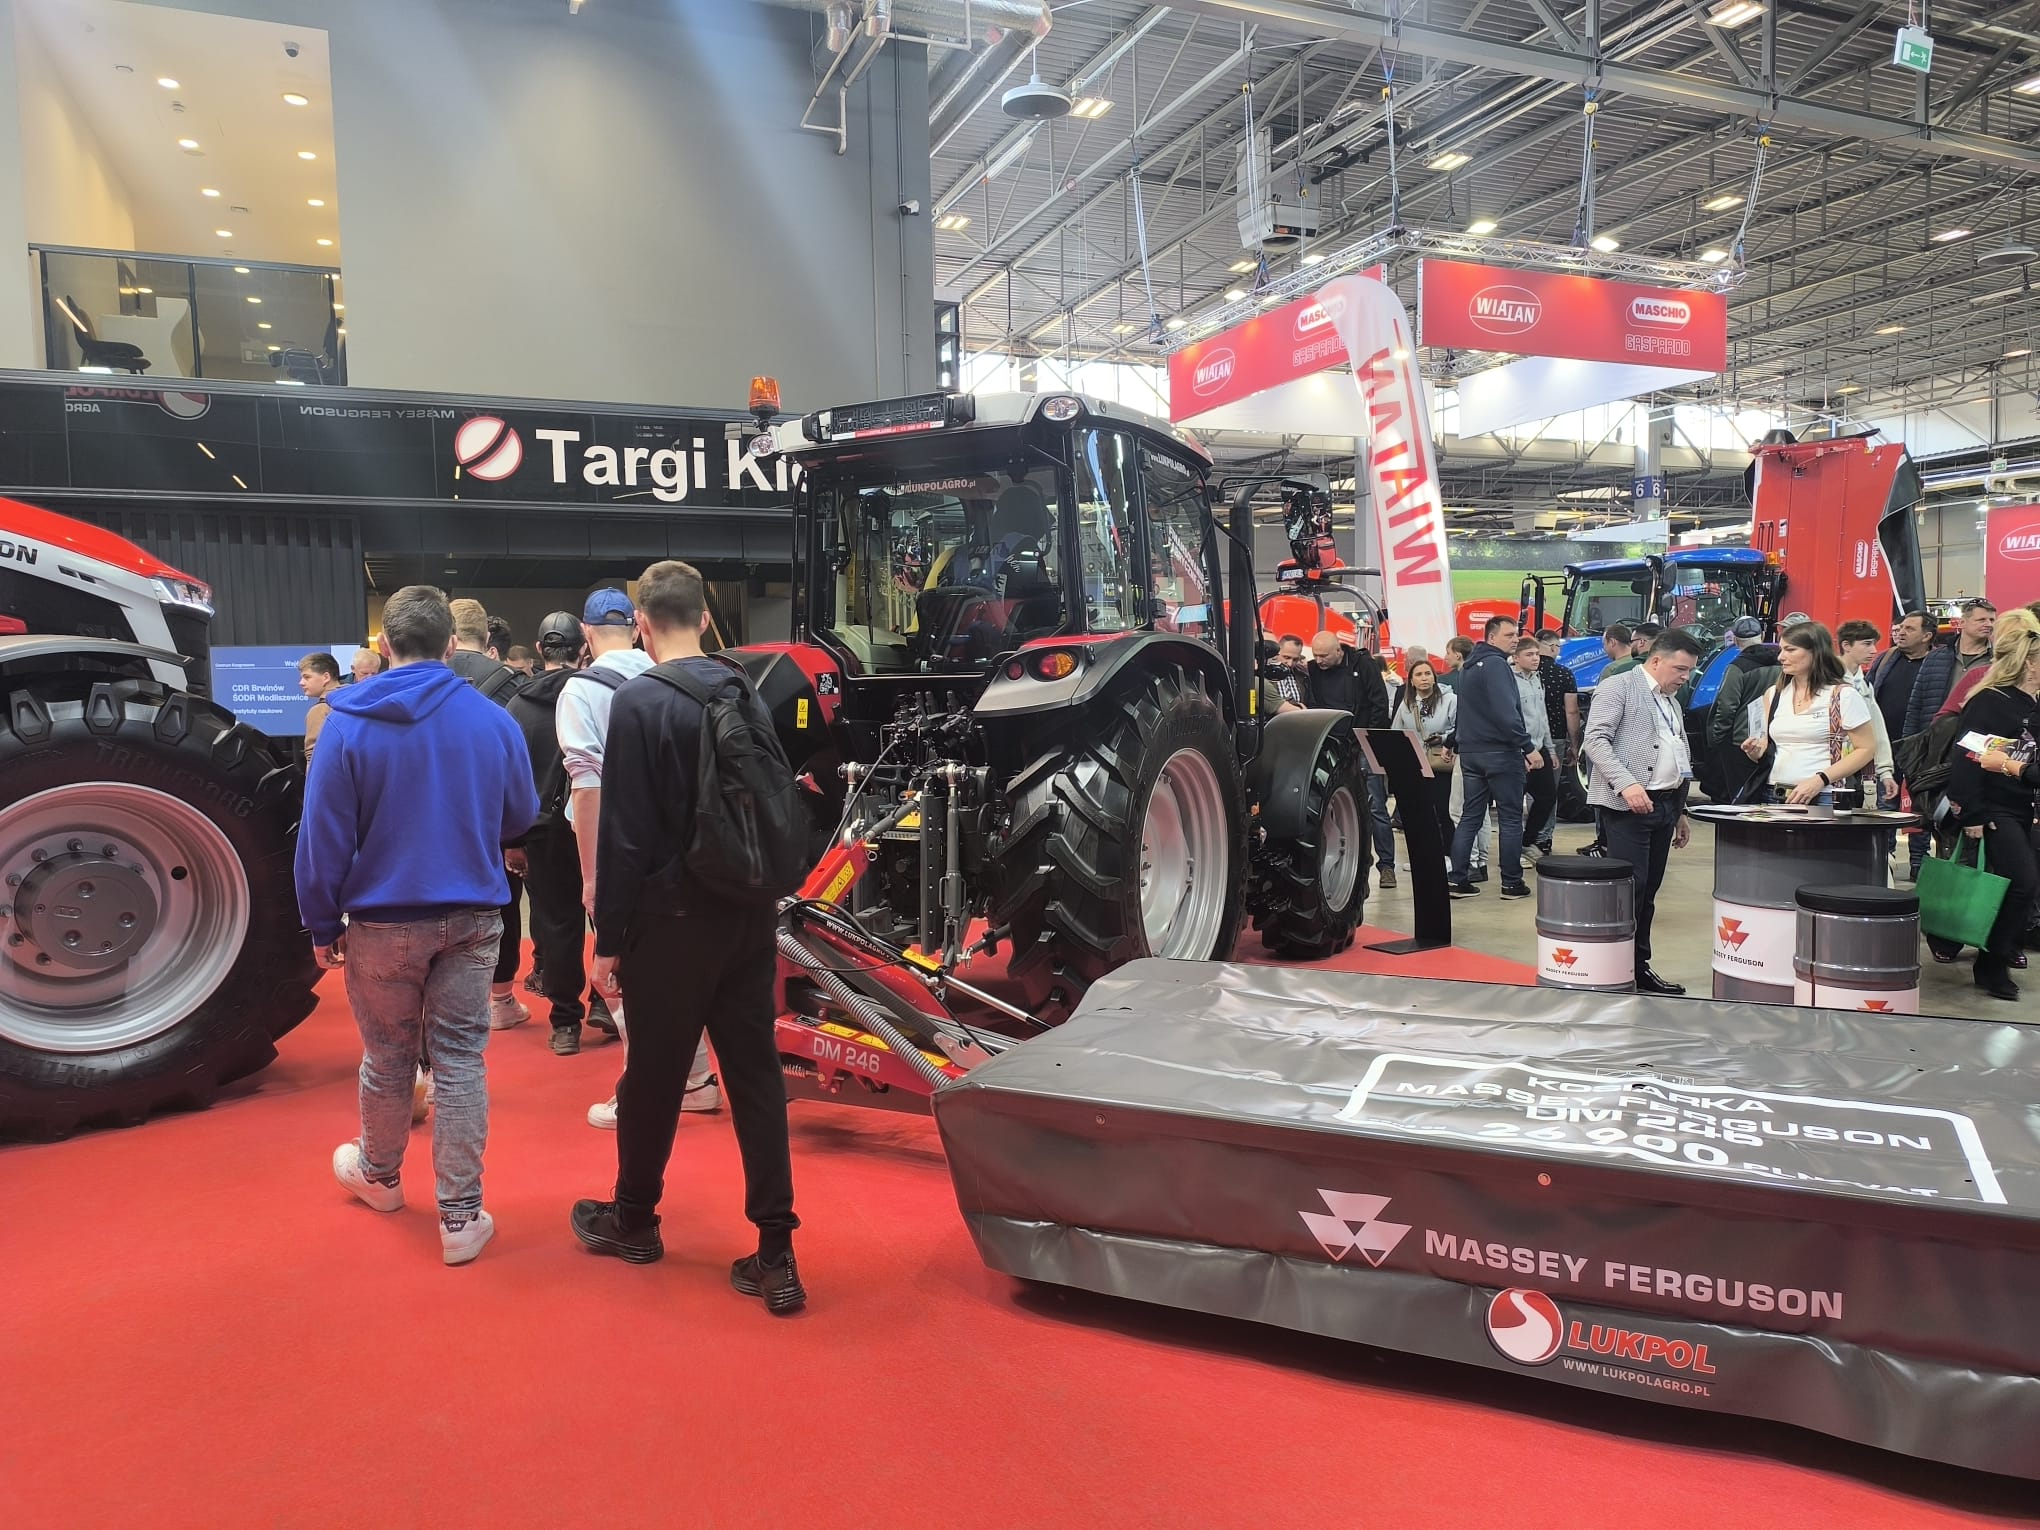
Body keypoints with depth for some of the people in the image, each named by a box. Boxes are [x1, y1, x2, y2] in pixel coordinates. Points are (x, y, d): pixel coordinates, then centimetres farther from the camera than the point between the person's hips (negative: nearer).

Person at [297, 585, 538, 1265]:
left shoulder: (350, 724, -10)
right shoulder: (493, 721, -5)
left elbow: (323, 836, -8)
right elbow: (520, 817, 8)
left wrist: (323, 927, 1)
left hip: (383, 922, 0)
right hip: (472, 920, 1)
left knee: (387, 1059, 17)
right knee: (460, 1061, 6)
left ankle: (380, 1174, 41)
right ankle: (461, 1215, 9)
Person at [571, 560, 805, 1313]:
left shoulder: (639, 702, -11)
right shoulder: (749, 695, 6)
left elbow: (626, 833, -12)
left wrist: (609, 937, -5)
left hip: (675, 914, -5)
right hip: (750, 912, 5)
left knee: (653, 1075, 12)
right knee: (756, 1073, 7)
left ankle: (633, 1220, 32)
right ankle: (776, 1253, 8)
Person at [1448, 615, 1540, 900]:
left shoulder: (1469, 667, 17)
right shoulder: (1495, 664, -12)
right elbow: (1506, 713, -21)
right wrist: (1528, 747, -19)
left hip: (1471, 752, 8)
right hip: (1500, 752, -8)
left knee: (1470, 817, 9)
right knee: (1511, 818, 1)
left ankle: (1458, 880, 7)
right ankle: (1512, 883, 4)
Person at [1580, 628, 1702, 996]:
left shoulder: (1671, 701, 22)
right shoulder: (1618, 687, -4)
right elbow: (1595, 740, -15)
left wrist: (1680, 811, 23)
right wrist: (1626, 784, -25)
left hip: (1663, 804, 8)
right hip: (1627, 806, -8)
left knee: (1648, 891, 9)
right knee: (1629, 888, -10)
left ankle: (1639, 966, 16)